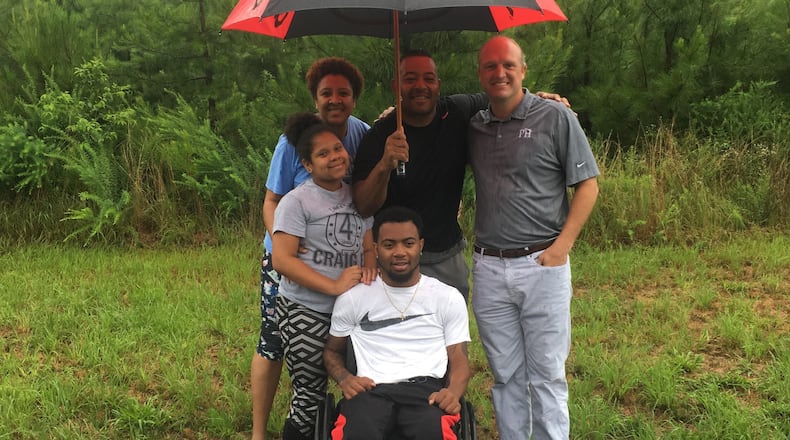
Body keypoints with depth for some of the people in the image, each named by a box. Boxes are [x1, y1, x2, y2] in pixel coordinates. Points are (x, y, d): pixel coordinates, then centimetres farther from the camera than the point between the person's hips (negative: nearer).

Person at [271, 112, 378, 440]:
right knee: (310, 397, 1)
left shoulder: (357, 197, 9)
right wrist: (334, 286, -21)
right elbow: (282, 259, -16)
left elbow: (368, 246, 15)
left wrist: (369, 268, -9)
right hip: (304, 313, -5)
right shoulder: (297, 201, -9)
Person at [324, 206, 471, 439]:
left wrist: (453, 392, -11)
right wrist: (345, 379, -1)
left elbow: (459, 361, 12)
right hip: (372, 390, 0)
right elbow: (332, 351, 23)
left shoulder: (448, 297, 14)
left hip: (426, 388, 0)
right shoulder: (353, 297, 14)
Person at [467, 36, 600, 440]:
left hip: (542, 264, -3)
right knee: (506, 375, 13)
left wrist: (562, 245, -10)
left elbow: (588, 184, -2)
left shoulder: (555, 117, -2)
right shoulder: (472, 126, 9)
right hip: (488, 269, 4)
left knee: (546, 375, 5)